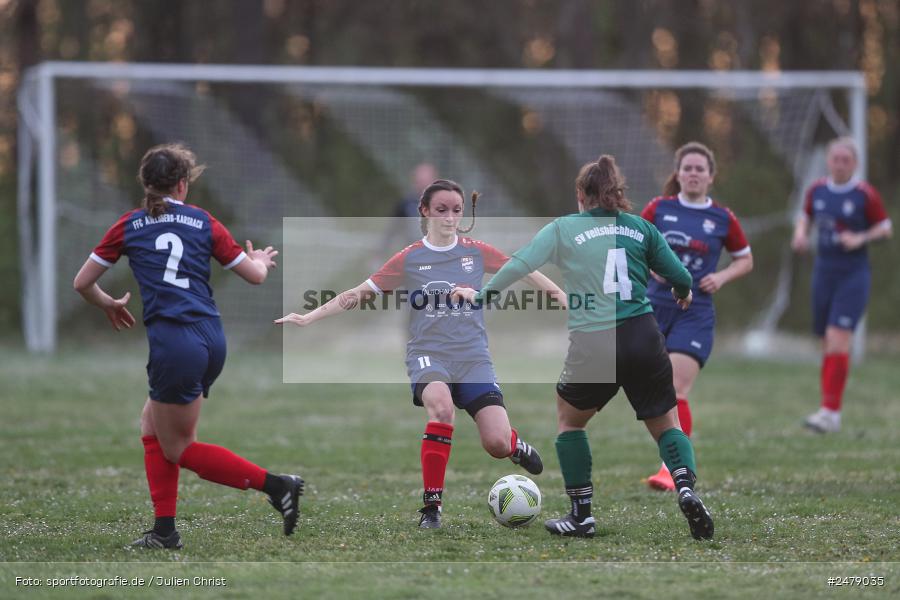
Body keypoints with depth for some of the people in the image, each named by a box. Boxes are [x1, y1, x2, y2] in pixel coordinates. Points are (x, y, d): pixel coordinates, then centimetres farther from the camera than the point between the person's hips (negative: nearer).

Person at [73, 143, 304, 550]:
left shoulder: (129, 226, 4)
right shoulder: (203, 222, 8)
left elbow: (82, 283, 9)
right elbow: (255, 275, 10)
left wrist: (109, 305, 30)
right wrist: (262, 260, 34)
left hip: (173, 344, -5)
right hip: (211, 338, 5)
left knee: (179, 448, 7)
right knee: (152, 425, 20)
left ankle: (275, 485, -4)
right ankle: (165, 531, 15)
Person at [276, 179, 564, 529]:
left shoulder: (477, 252, 4)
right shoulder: (409, 259, 1)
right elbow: (360, 293, 3)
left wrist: (565, 300, 12)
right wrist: (309, 318, -3)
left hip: (473, 357, 1)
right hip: (428, 353, -1)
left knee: (497, 443, -13)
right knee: (441, 405, -36)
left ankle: (515, 446, 30)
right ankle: (431, 506, -25)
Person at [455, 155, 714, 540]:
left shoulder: (563, 229, 3)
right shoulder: (640, 227, 10)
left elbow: (520, 265, -5)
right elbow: (680, 278, 11)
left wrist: (481, 295, 7)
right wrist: (683, 293, 34)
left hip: (593, 345, -2)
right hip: (643, 336, 2)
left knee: (569, 419, 22)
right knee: (665, 423, 16)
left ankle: (581, 515, 18)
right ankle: (686, 487, -13)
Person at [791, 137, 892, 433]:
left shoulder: (865, 194, -7)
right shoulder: (817, 190, 5)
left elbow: (885, 228, 1)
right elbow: (806, 216, 22)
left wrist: (861, 238, -15)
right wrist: (800, 234, 2)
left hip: (854, 274, -5)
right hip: (824, 272, 5)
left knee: (837, 338, -17)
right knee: (827, 343, 8)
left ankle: (830, 411, -19)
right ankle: (830, 412, 17)